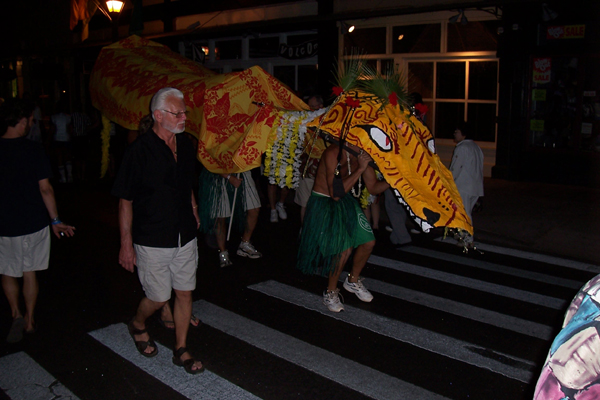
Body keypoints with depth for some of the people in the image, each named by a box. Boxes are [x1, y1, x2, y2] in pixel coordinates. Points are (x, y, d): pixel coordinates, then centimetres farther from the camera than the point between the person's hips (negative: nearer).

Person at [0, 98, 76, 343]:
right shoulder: (33, 150, -13)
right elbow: (45, 188, -12)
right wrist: (55, 220, -4)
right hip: (34, 224, 0)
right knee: (30, 273, 15)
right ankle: (29, 320, 23)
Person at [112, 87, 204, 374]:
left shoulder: (185, 146, 4)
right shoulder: (140, 151, -15)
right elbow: (125, 200, -12)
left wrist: (194, 215, 14)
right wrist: (126, 243, -12)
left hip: (185, 237, 6)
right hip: (152, 241, -5)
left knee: (184, 293, 11)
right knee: (159, 297, 6)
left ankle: (181, 350, 27)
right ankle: (137, 325, 39)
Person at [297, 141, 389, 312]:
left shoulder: (363, 156, -6)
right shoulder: (334, 153, -28)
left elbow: (373, 187, 4)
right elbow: (336, 193, -33)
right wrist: (359, 169, -35)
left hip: (346, 202, 7)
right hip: (323, 204, -7)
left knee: (368, 242, 2)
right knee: (344, 248, -18)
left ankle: (353, 281, 29)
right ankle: (330, 292, 6)